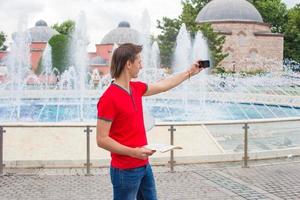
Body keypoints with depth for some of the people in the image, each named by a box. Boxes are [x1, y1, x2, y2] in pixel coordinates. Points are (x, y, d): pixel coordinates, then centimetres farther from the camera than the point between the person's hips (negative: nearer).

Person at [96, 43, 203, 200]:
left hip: (144, 166, 9)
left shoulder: (136, 88, 5)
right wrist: (132, 152, -26)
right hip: (125, 170, -8)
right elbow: (102, 140, -19)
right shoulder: (109, 98, -20)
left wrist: (189, 73, 30)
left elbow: (162, 85, 22)